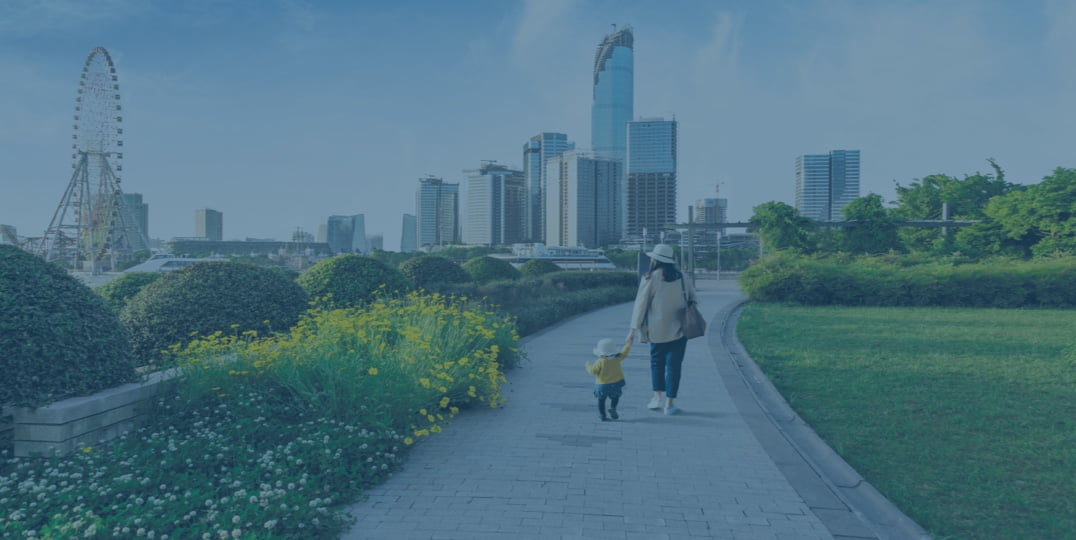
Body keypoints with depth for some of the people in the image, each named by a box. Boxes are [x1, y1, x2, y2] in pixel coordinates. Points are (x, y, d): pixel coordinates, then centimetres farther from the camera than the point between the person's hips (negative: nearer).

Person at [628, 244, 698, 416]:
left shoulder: (650, 279, -8)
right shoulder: (681, 277, 3)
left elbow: (641, 305, -6)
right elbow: (693, 298, 8)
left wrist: (634, 329, -2)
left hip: (657, 330, -2)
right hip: (678, 330, 2)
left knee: (657, 362, 17)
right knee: (674, 365, 4)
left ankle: (658, 396, 16)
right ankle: (669, 403, 4)